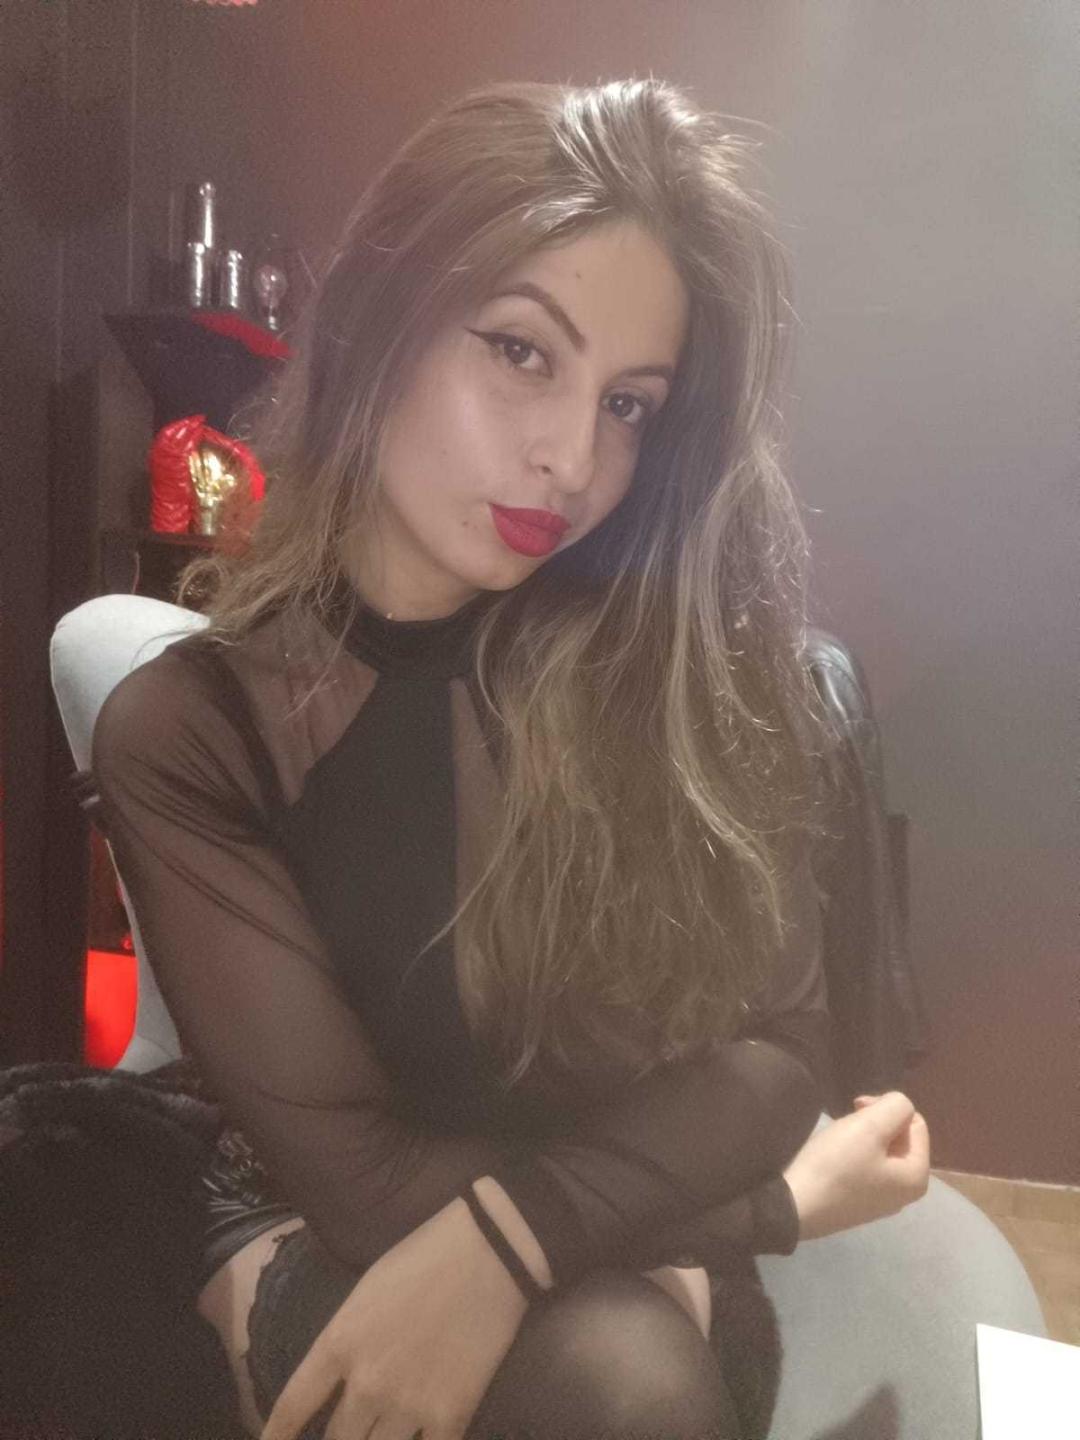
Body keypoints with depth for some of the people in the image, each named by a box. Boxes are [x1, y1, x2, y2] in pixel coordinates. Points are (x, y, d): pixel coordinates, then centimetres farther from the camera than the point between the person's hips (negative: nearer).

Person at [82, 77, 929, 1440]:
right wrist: (772, 1200, -16)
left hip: (627, 1238, 1)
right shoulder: (187, 730, -15)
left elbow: (776, 1040, -12)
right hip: (327, 1245, 0)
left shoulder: (676, 652, -12)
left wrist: (502, 1233, -27)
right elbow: (350, 1169, -17)